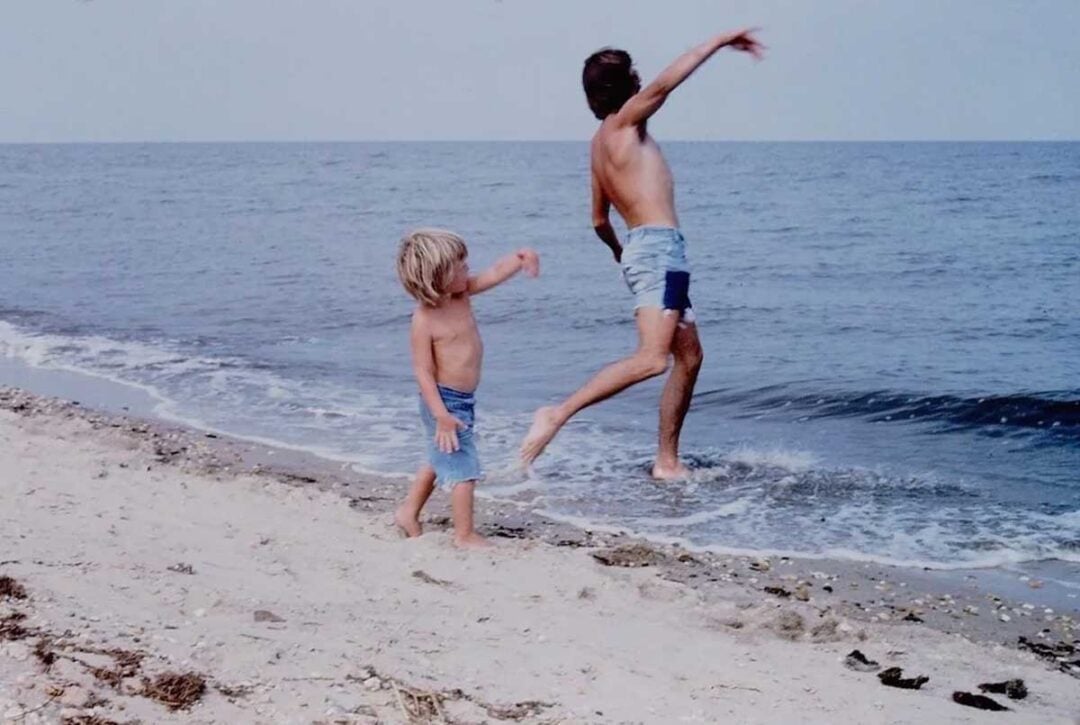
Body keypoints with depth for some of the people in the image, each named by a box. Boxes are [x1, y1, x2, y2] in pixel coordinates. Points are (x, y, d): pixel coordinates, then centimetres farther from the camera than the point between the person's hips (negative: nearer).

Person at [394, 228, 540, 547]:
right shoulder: (424, 321, -22)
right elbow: (423, 371, -22)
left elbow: (494, 274, 3)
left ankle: (408, 514, 38)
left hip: (464, 399, 9)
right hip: (445, 401, -9)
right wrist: (441, 415, -24)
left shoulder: (461, 295, -1)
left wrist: (520, 258, -17)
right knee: (463, 468, -3)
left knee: (441, 461, 23)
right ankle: (465, 534, 8)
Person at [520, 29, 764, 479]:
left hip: (644, 250, 10)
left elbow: (599, 219, 29)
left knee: (689, 358, 13)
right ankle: (557, 415, -23)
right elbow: (664, 84, -19)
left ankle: (668, 462, 15)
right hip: (656, 247, -10)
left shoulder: (600, 143, 22)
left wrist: (618, 250, 47)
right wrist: (719, 42, -13)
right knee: (652, 359, -23)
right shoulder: (623, 122, -2)